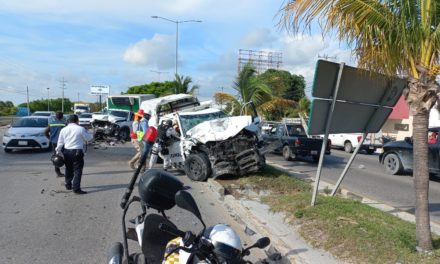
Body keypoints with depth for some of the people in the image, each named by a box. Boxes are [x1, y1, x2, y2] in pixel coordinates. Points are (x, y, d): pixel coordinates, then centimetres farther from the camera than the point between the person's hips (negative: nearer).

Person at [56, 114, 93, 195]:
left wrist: (58, 152, 16)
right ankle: (76, 189, -7)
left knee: (68, 169, 20)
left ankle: (68, 185, 33)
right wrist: (91, 135, 19)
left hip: (66, 151, 5)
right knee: (78, 170, -2)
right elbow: (88, 138, 0)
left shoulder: (64, 130, 5)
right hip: (77, 152, -5)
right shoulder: (81, 129, -9)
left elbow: (60, 142, 8)